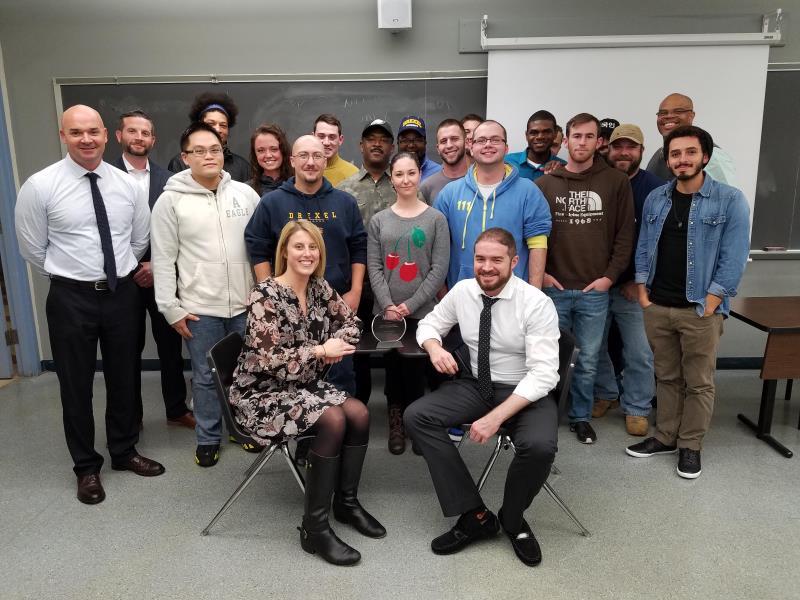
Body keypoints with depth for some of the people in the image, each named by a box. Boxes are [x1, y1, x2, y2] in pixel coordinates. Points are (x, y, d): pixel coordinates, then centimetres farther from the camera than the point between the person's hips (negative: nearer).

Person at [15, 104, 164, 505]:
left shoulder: (128, 184, 0)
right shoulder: (40, 186, -9)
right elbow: (32, 249, -1)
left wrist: (119, 274, 14)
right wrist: (68, 276, 9)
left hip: (122, 293, 3)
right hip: (71, 297, -3)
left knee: (124, 378, 15)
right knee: (76, 385, 9)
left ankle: (124, 452, 36)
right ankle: (86, 467, 28)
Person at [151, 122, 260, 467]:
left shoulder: (245, 193, 3)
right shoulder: (171, 200, -3)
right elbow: (163, 259, -2)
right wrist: (171, 308, -5)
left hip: (246, 304, 2)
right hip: (199, 308, -2)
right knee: (206, 376, 9)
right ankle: (208, 438, 27)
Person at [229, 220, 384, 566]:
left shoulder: (320, 288, 2)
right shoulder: (264, 296, -19)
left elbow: (350, 321, 13)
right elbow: (269, 359, -25)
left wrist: (336, 343, -9)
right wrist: (321, 350, -20)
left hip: (305, 385, 7)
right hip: (262, 394, -7)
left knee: (359, 414, -14)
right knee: (333, 420, -27)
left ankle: (346, 501, 7)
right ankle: (314, 528, -15)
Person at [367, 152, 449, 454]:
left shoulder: (436, 219, 2)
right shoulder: (379, 220, 7)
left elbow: (439, 269, -4)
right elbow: (373, 267, 2)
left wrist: (411, 304, -10)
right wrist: (388, 305, -10)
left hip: (421, 311, -1)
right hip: (386, 311, 2)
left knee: (416, 368, 2)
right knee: (393, 366, 6)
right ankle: (395, 422, 21)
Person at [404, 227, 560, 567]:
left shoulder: (537, 303, -18)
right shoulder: (462, 291, -4)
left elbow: (543, 374, -23)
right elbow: (430, 324, 13)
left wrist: (496, 417, -33)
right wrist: (434, 347, -13)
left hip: (526, 392, -4)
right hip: (474, 385, 5)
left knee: (539, 446, -34)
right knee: (416, 417, -16)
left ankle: (512, 520, 2)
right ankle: (475, 516, -10)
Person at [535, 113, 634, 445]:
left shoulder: (616, 182, 2)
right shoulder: (545, 183, 3)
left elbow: (625, 234, 2)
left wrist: (610, 275, -5)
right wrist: (540, 273, -3)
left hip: (595, 290, 0)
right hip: (554, 288, 0)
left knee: (588, 359, 10)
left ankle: (581, 417, 27)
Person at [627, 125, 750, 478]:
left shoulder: (730, 200, -5)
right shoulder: (655, 199, 7)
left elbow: (734, 257, -8)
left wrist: (710, 302, -13)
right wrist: (642, 291, 3)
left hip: (700, 309, -3)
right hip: (657, 306, 4)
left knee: (699, 382, 7)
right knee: (667, 377, 15)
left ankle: (690, 446, 21)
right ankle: (665, 437, 29)